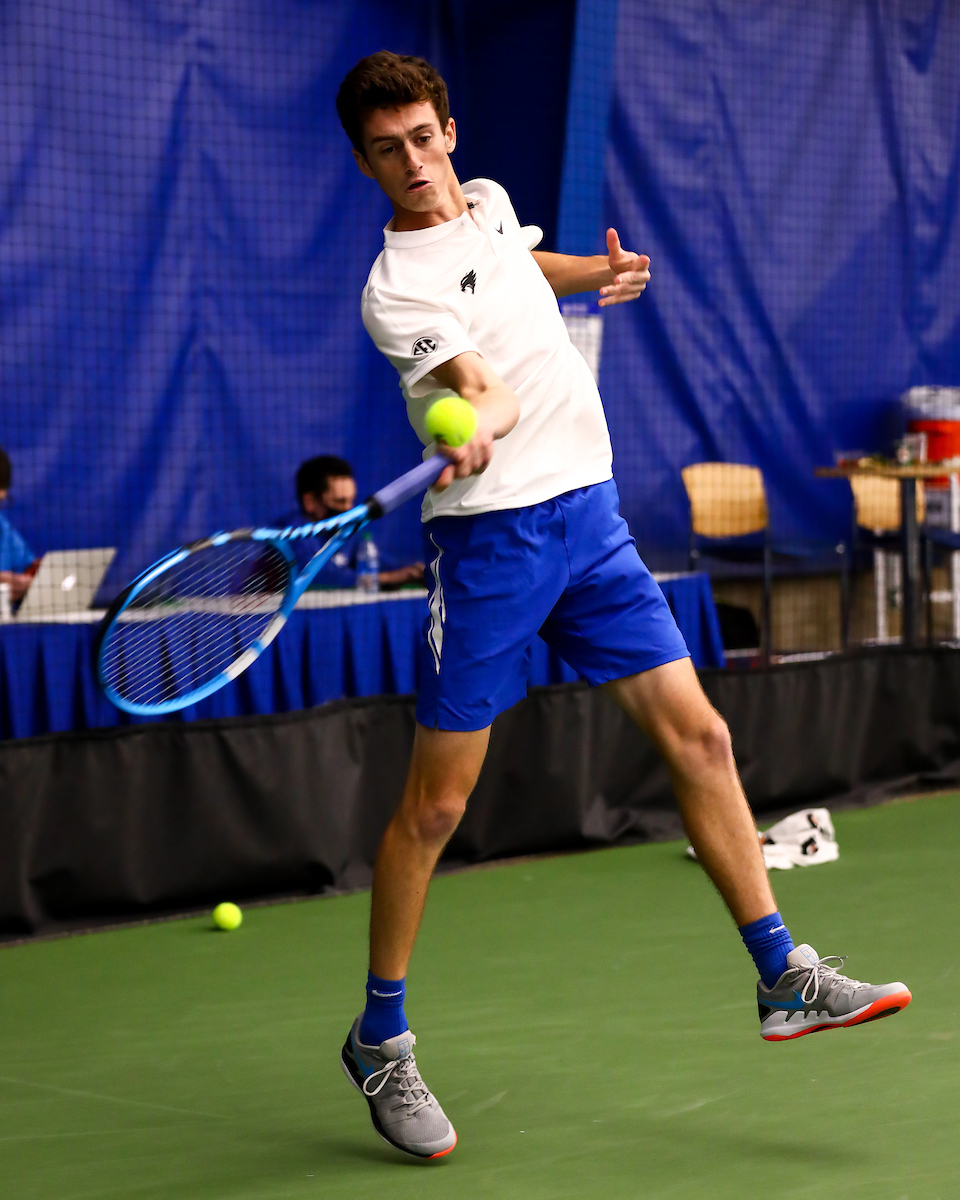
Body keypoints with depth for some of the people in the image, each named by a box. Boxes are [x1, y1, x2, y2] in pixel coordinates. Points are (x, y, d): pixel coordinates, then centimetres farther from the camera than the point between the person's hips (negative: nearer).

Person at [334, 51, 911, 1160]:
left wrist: (595, 274, 23)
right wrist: (481, 431, -47)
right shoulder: (395, 288, -12)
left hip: (589, 515, 7)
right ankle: (379, 1041, 11)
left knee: (699, 738, 1)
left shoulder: (489, 202, 11)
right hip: (490, 537, -6)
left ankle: (783, 978, 10)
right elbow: (484, 386, -28)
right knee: (435, 804, -3)